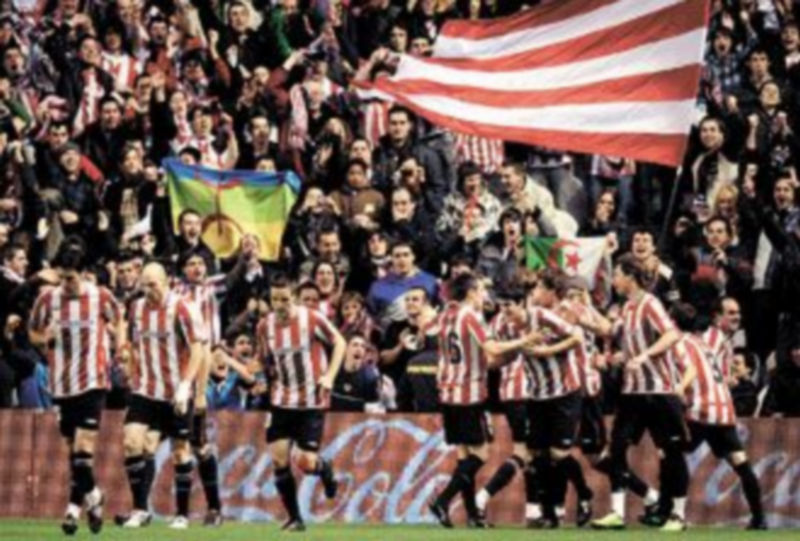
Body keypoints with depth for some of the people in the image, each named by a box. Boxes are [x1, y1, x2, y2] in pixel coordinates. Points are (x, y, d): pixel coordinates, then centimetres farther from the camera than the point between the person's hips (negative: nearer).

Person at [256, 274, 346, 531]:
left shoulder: (312, 319, -12)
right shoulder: (265, 327, 0)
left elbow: (339, 342, -1)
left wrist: (329, 376, -11)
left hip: (312, 402, -3)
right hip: (282, 401, 3)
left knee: (308, 463, -9)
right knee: (279, 457, -8)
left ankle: (325, 470, 30)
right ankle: (294, 518, 5)